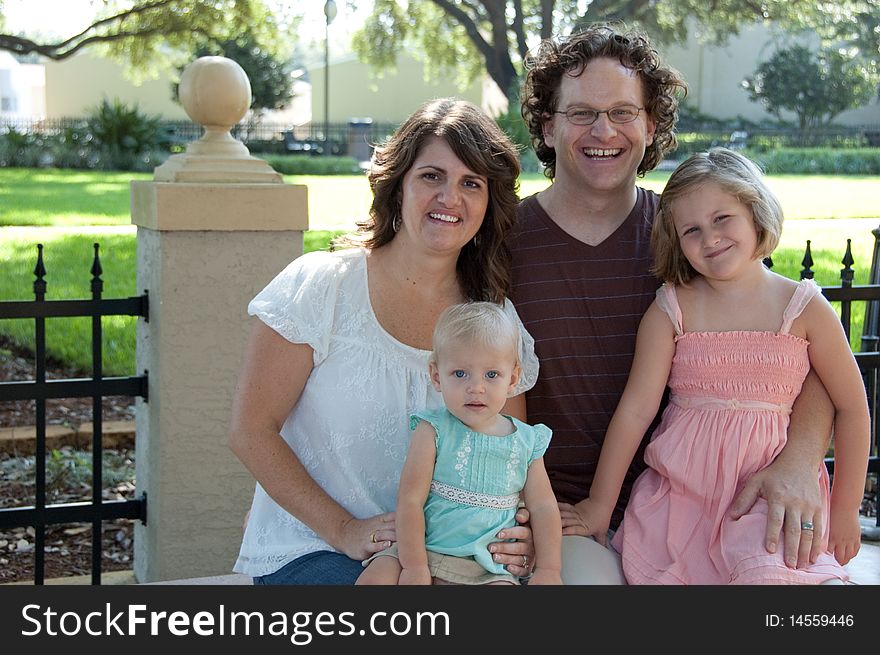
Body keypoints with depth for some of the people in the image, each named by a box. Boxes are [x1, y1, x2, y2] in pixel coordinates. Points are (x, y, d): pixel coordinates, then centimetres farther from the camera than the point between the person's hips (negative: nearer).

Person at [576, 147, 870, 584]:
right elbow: (635, 408, 1)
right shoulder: (671, 310, 2)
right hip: (680, 487, 2)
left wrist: (844, 510, 9)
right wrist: (600, 502, 3)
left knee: (767, 570, -29)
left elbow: (852, 408, 7)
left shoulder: (805, 309, 0)